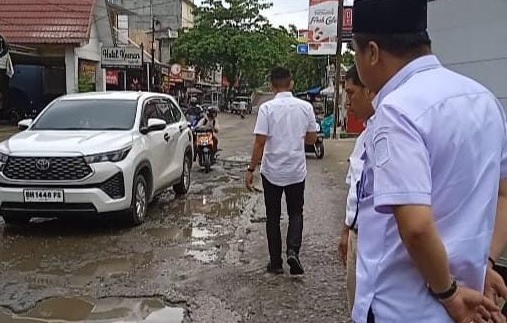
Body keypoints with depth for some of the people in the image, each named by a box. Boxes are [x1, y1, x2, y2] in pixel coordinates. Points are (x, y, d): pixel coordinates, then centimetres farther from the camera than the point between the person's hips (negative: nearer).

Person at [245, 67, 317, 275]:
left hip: (271, 171, -2)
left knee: (273, 217, 10)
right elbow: (312, 139, 5)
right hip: (296, 171, 2)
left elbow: (260, 142, -15)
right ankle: (293, 251, -4)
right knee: (296, 213, 16)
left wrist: (251, 169, -7)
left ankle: (276, 262, 16)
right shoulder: (305, 107, -3)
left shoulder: (267, 108, -11)